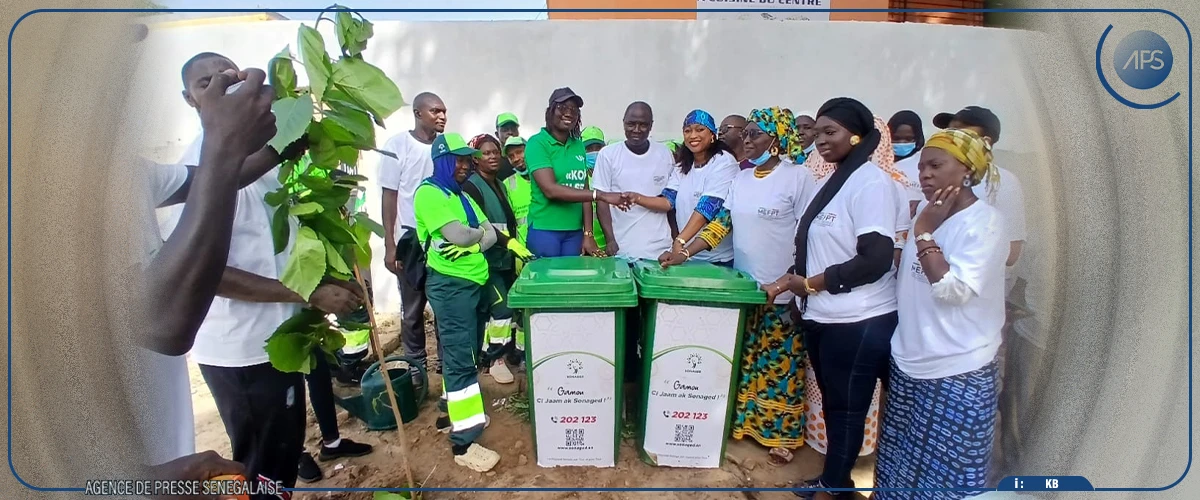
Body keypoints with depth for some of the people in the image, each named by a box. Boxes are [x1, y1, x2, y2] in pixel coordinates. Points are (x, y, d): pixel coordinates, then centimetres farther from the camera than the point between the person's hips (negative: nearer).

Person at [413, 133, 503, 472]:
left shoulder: (463, 196, 17)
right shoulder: (429, 192, -9)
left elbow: (491, 235, 9)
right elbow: (457, 234, -22)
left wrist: (472, 245, -13)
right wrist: (478, 232, -1)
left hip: (474, 282, 9)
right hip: (450, 284, -9)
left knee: (463, 354, 16)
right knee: (460, 359, -8)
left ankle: (452, 412, 32)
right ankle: (463, 442, -3)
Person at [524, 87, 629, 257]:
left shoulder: (579, 146, 8)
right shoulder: (537, 143, -9)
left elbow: (584, 192, 8)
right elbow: (550, 190, -20)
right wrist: (601, 195, -23)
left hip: (575, 231, 5)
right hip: (545, 230, -5)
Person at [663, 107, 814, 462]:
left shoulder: (798, 176, -10)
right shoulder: (741, 178, 8)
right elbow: (722, 223, 7)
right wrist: (684, 252, -3)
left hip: (782, 291, -5)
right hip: (745, 287, 5)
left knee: (779, 364, 6)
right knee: (745, 361, 13)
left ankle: (782, 434, 22)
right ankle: (742, 420, 29)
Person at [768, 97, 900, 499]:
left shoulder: (872, 182, -15)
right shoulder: (833, 181, 11)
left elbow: (876, 259, -22)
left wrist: (811, 284, -16)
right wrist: (794, 277, 4)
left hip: (858, 322, -8)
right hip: (823, 316, 8)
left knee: (847, 408, 9)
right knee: (832, 403, 20)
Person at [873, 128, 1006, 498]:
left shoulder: (985, 222, -14)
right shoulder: (928, 215, 8)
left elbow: (952, 289, -25)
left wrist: (924, 233, -20)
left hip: (956, 375, -7)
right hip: (909, 366, 7)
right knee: (902, 467, 18)